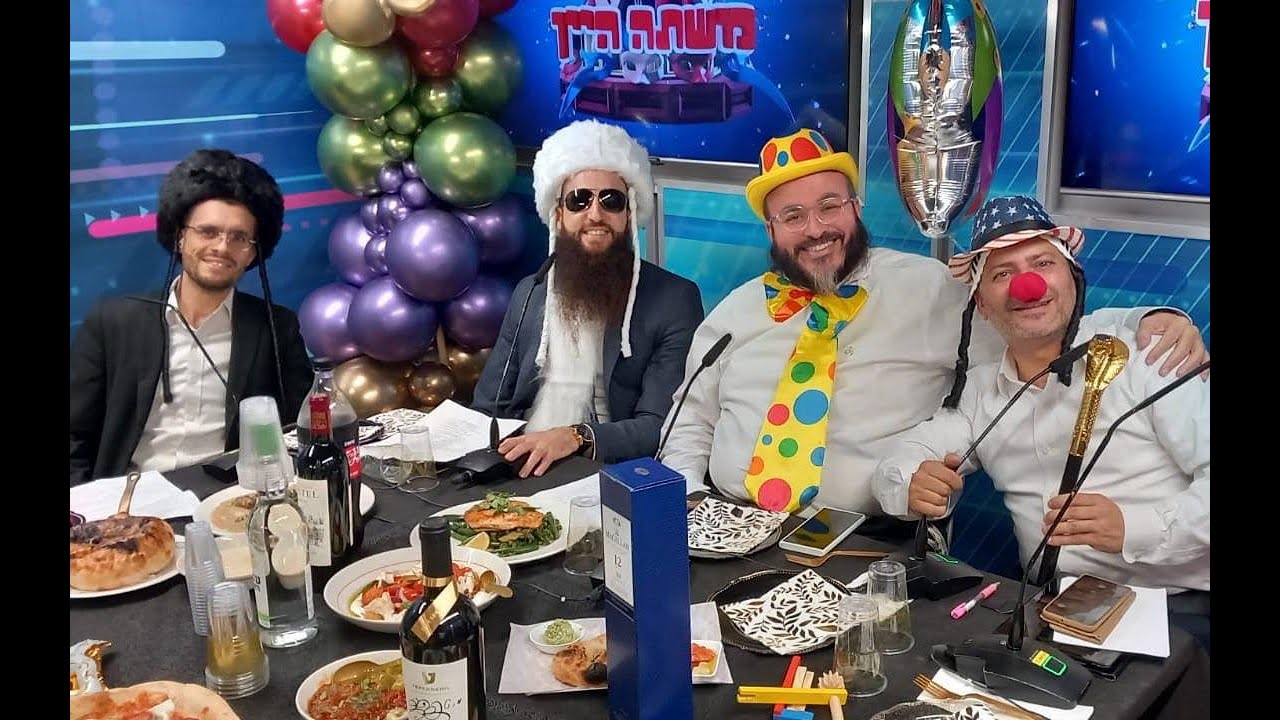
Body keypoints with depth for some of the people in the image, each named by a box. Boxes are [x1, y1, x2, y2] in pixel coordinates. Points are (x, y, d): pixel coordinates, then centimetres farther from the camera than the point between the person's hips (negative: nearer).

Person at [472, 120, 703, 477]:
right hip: (520, 468, 5)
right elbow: (488, 407, 17)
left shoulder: (674, 300, -3)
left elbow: (664, 426, -11)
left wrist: (577, 437, -26)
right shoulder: (529, 293, 13)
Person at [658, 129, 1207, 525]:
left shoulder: (928, 288, 1)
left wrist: (1148, 320, -17)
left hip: (869, 544, -3)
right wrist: (688, 505, 0)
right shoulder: (738, 310, 11)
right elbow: (691, 428, 16)